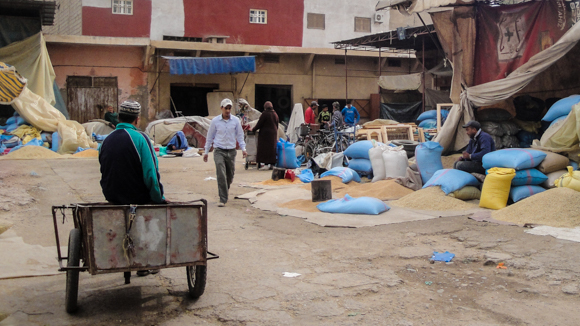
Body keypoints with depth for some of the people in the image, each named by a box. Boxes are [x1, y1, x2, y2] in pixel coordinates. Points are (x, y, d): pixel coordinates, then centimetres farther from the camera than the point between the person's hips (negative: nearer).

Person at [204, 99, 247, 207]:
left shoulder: (236, 120, 3)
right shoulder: (215, 121, 0)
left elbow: (240, 135, 11)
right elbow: (210, 137, 9)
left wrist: (243, 148, 0)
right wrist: (206, 152, 11)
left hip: (231, 151, 2)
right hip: (219, 151, -2)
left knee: (230, 175, 10)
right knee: (221, 175, -14)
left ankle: (224, 193, 34)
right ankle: (223, 199, -13)